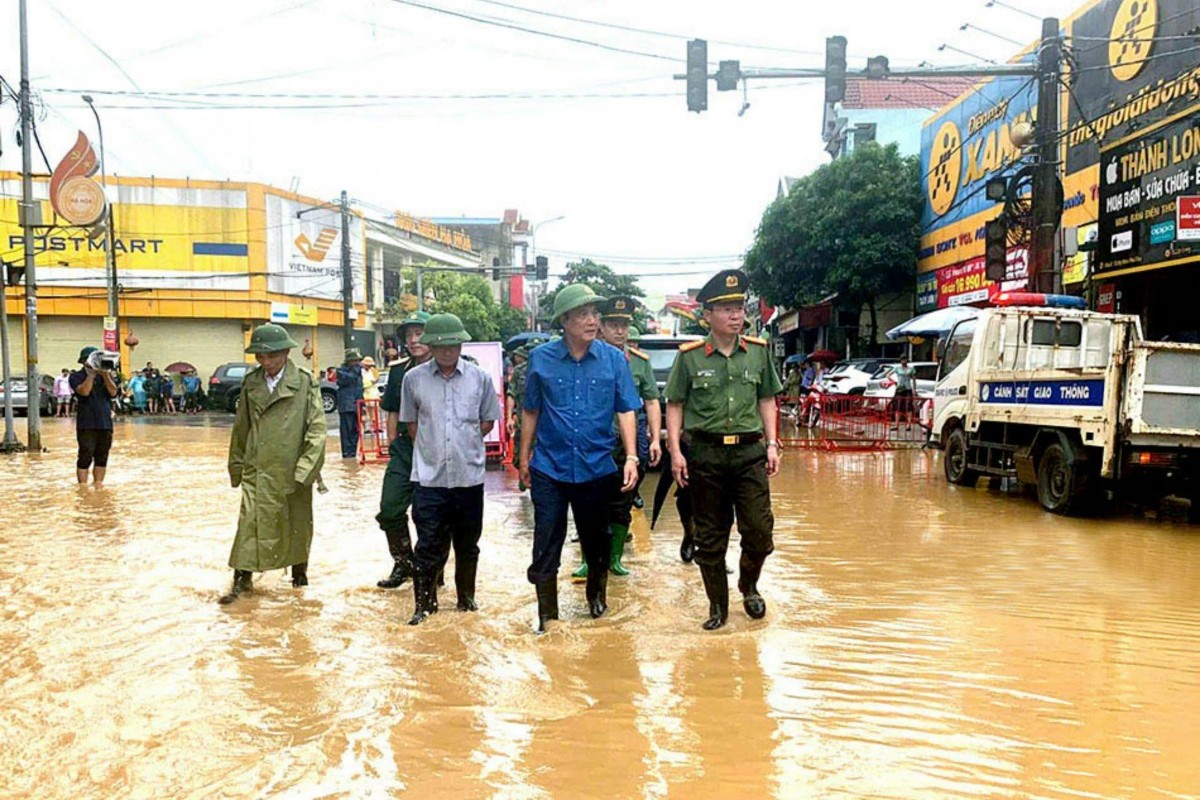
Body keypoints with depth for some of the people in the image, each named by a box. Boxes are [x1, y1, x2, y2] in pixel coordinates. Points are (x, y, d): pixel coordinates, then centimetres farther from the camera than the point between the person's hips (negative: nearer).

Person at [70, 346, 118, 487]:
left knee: (102, 457, 9)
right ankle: (83, 488, -2)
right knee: (85, 457, -6)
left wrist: (105, 375, -11)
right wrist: (91, 374, -15)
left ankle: (98, 485, 17)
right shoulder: (76, 376, 1)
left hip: (105, 423, 4)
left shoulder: (106, 374, 13)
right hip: (87, 424, -4)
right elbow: (84, 391, -17)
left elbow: (113, 392, -2)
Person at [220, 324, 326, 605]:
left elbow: (317, 427, -10)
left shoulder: (306, 382, -8)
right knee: (251, 521, -1)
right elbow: (241, 426, 13)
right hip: (258, 468, 2)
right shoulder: (251, 382, 4)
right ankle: (242, 579, 9)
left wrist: (307, 467, -16)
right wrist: (236, 464, 16)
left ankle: (299, 570, 32)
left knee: (297, 524, 13)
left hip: (293, 469, -2)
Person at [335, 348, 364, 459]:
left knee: (355, 430, 9)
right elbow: (348, 379, -22)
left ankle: (353, 453, 15)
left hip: (356, 406, 7)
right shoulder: (341, 370, -2)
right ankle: (347, 453, -7)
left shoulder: (358, 371, 19)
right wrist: (356, 369, -15)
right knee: (346, 430, -9)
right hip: (346, 406, -7)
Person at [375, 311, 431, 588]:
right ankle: (403, 562, 20)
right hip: (403, 449, 4)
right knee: (390, 508, 0)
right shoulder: (399, 371, 8)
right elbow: (393, 412, 17)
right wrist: (392, 443, 11)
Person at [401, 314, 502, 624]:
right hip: (429, 476, -1)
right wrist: (429, 447, 2)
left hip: (469, 474, 1)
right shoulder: (414, 378, -1)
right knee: (428, 544, 2)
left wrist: (466, 442, 1)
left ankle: (466, 597, 30)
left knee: (467, 544, 14)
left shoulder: (479, 378, -1)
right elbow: (410, 422, 9)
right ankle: (424, 603, 15)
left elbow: (488, 421, 9)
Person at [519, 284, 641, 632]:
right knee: (546, 544, 2)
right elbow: (530, 411, 6)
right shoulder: (541, 359, -3)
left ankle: (597, 596, 41)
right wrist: (524, 457, 9)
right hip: (549, 468, -1)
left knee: (597, 540, 16)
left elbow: (626, 411, 0)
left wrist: (631, 457, -8)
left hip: (597, 468, 1)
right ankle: (546, 612, 17)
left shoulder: (613, 359, -3)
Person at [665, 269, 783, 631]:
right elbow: (674, 406, 0)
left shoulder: (758, 351, 5)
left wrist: (771, 444, 5)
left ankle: (749, 586, 29)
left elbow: (767, 400, 13)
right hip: (705, 454, -1)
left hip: (749, 451, 2)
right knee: (710, 538, 8)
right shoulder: (690, 356, -3)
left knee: (760, 530, -1)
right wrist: (676, 452, -7)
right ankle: (717, 605, 23)